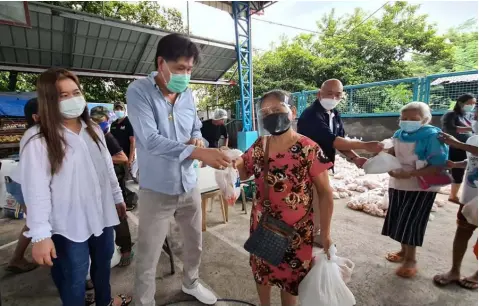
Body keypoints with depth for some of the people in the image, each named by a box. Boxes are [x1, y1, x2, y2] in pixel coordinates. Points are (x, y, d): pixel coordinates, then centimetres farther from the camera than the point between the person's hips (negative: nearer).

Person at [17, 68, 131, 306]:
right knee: (74, 279, 13)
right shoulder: (37, 140, -16)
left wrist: (118, 197, 15)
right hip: (68, 226, -6)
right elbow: (36, 190, -17)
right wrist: (40, 235, -17)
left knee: (103, 263, 26)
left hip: (102, 215, 6)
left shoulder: (93, 131, 4)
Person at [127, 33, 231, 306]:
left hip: (189, 185, 6)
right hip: (157, 190, -5)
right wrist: (198, 153, -35)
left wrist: (197, 139, -9)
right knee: (148, 258, 7)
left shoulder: (188, 94, 3)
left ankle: (191, 283, 50)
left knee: (195, 241, 23)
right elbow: (150, 140, -26)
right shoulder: (139, 91, -14)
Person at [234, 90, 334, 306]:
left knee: (289, 279, 18)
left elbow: (325, 193, -11)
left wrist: (325, 232, -7)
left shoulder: (309, 149, -17)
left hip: (295, 229, -4)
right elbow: (243, 171, 11)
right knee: (261, 272, 24)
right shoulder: (259, 146, -2)